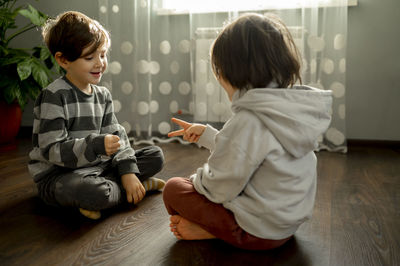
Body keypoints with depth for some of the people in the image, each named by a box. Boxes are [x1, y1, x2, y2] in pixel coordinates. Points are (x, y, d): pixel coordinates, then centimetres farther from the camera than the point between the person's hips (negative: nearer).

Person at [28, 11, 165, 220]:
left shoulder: (103, 95, 7)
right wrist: (97, 145, -34)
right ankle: (142, 186, -11)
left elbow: (116, 136, 5)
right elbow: (51, 150, -22)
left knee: (156, 156, 4)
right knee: (94, 193, -40)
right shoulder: (53, 96, -16)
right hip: (57, 176, -6)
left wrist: (128, 171, -9)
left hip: (96, 166, 7)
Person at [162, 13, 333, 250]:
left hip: (258, 233, -8)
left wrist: (197, 178, 1)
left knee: (173, 188, 1)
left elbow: (218, 189, -20)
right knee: (201, 179, 23)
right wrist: (206, 134, 13)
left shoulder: (249, 121, -29)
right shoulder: (291, 109, -1)